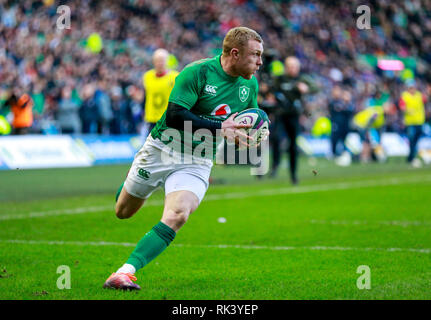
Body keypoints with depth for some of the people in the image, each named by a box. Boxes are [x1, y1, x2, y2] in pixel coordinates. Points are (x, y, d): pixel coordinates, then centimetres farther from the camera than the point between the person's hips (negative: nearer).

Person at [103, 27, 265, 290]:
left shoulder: (250, 84, 1)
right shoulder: (197, 72, -20)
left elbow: (251, 120, 19)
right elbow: (174, 115, -27)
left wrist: (244, 136, -5)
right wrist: (219, 128, -32)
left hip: (197, 164, 3)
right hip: (162, 150, -3)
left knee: (176, 216, -25)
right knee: (123, 212, 14)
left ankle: (127, 271, -27)